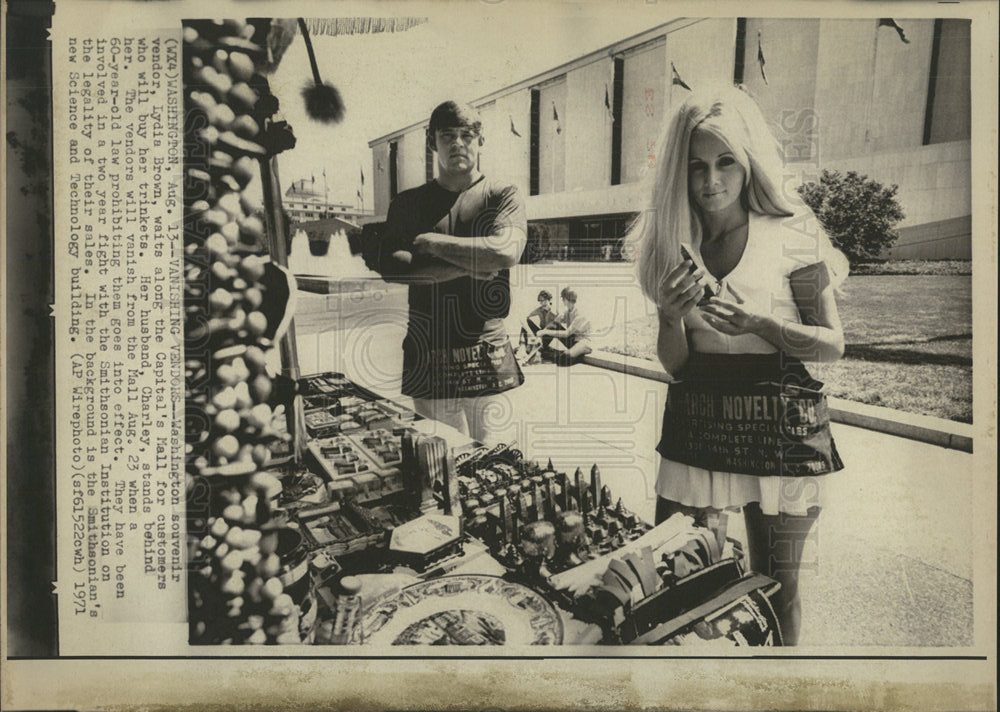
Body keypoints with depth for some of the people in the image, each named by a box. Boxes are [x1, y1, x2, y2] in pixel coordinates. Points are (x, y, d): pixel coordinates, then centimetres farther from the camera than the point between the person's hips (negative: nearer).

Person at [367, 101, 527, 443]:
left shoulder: (503, 196, 7)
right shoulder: (408, 203, 11)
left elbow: (507, 251, -13)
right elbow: (386, 264, -6)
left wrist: (432, 242, -8)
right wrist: (466, 267, -12)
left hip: (489, 356, -1)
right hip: (428, 357, 1)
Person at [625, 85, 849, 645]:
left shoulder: (792, 235, -4)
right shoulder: (672, 243, 6)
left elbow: (833, 345, -2)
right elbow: (674, 365, 7)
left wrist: (757, 322, -18)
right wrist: (673, 315, -14)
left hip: (780, 426, -3)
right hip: (695, 426, 3)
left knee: (777, 588, 8)